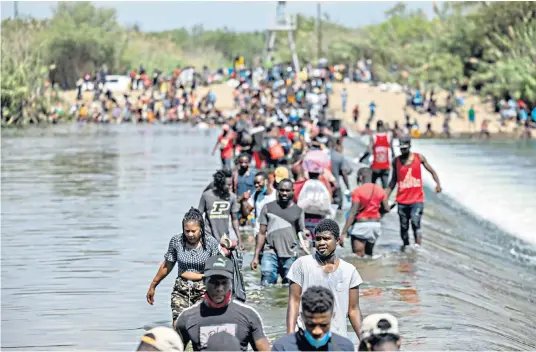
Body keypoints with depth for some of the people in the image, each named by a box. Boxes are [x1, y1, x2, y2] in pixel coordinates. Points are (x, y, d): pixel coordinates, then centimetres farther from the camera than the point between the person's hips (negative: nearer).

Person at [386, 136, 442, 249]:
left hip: (417, 199, -2)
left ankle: (417, 246, -19)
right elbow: (393, 181, 14)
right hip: (402, 200, 3)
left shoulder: (419, 158, 1)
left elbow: (431, 171, 7)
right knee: (404, 226, 6)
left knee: (415, 222, -18)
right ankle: (405, 245, 20)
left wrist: (438, 183, -11)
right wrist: (385, 197, 9)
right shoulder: (396, 161, 6)